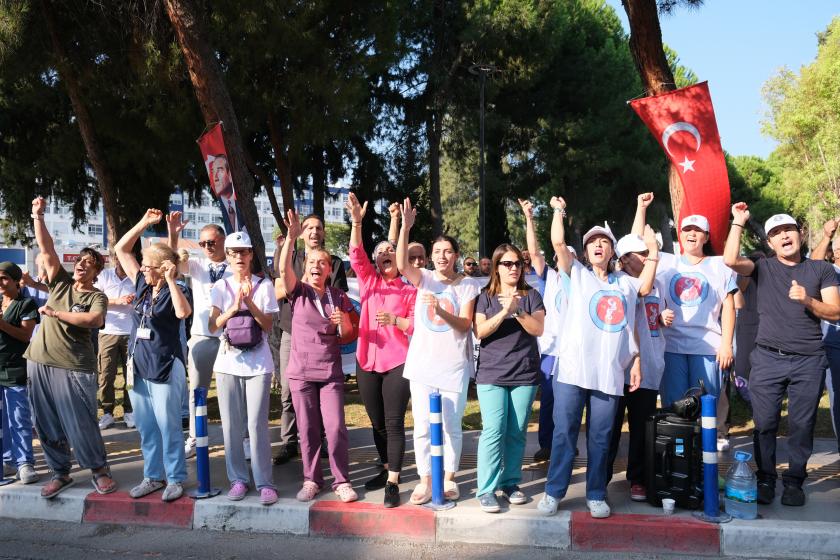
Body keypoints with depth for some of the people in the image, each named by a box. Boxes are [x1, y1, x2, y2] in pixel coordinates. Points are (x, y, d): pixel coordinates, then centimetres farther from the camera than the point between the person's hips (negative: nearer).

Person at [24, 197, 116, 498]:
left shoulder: (97, 297, -2)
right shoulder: (60, 283, 11)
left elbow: (93, 319, -23)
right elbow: (46, 249, 6)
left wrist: (55, 313, -16)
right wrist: (37, 216, 0)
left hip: (74, 368, -5)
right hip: (40, 363, 5)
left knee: (82, 424, -2)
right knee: (48, 425, 10)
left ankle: (99, 470, 16)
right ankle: (60, 473, 24)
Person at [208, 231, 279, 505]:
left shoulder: (264, 286, 1)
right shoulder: (221, 287, 6)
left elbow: (268, 325, -4)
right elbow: (213, 326, -2)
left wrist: (249, 301, -17)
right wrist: (234, 306, -16)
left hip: (258, 364, -2)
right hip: (228, 363, 2)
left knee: (257, 424, -6)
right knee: (231, 426, 4)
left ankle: (265, 482, 0)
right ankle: (238, 479, 15)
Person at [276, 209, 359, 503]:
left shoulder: (339, 298, 5)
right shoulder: (298, 291, 2)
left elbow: (349, 337, 9)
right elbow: (284, 269, -19)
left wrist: (344, 323, -14)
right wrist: (291, 237, -31)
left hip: (330, 371, 0)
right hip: (300, 370, 0)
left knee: (335, 427, -5)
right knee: (307, 429, 5)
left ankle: (341, 481, 6)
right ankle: (311, 480, 18)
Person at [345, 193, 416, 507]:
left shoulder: (409, 290, 2)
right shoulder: (368, 281, 9)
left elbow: (418, 325, -2)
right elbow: (356, 254, -7)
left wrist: (395, 320, -20)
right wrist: (356, 222, -19)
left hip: (398, 363, -3)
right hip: (367, 362, 3)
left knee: (394, 422, -5)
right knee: (377, 422, 14)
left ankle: (393, 483, 1)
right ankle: (387, 470, 32)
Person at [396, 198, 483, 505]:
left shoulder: (469, 285, 2)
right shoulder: (424, 279, 5)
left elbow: (465, 324, -7)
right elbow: (402, 264, -16)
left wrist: (441, 310, -24)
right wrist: (405, 228, -28)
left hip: (454, 366, -1)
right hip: (422, 364, 1)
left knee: (451, 427, 7)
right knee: (422, 427, 4)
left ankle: (449, 477, 24)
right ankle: (425, 480, 15)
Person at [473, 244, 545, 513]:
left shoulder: (531, 295, 8)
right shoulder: (485, 297, 5)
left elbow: (538, 329, -4)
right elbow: (480, 331, -6)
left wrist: (517, 311, -19)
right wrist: (504, 312, -19)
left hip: (525, 374, 2)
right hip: (491, 374, -2)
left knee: (517, 431, 5)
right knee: (494, 430, -9)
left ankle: (510, 482, 18)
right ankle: (487, 489, -4)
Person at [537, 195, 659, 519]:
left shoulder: (624, 283, 21)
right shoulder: (577, 274, 9)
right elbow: (558, 242, 0)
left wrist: (653, 251, 13)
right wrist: (558, 210, 8)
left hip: (609, 373, 3)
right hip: (572, 369, -2)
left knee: (600, 437, 6)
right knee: (564, 432, -1)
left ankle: (596, 495, 17)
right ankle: (553, 492, 9)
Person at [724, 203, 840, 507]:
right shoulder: (763, 268, 7)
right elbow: (731, 260, -13)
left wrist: (807, 300, -13)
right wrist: (738, 222, -6)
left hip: (809, 361, 0)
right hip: (768, 359, 0)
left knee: (801, 425, 3)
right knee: (765, 424, 2)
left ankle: (794, 481, 16)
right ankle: (766, 480, 15)